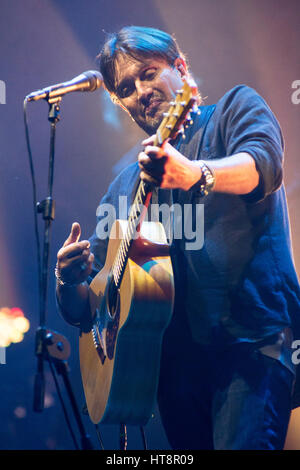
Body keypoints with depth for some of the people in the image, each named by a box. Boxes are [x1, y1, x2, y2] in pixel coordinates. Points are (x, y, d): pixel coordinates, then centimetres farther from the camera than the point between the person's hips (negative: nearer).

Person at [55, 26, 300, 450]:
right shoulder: (125, 187, 19)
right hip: (176, 350, 5)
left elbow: (264, 165, -16)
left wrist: (196, 174, -36)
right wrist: (71, 280, -6)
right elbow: (82, 310, 18)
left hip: (251, 336, -5)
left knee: (242, 442, -24)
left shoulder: (236, 108, 10)